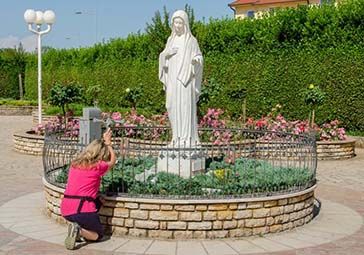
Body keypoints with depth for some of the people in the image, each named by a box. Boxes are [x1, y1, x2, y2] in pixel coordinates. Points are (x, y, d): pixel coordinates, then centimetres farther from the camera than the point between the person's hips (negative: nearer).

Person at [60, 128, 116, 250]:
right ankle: (79, 231, -13)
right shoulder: (97, 166, -4)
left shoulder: (75, 163, 10)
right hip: (82, 210, -6)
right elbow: (113, 160, 17)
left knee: (96, 203, 33)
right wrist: (107, 143, 26)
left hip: (65, 210, 6)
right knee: (98, 235, 20)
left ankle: (76, 227, 10)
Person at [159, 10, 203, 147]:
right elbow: (163, 57, 18)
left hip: (185, 78, -5)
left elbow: (199, 57, 0)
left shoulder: (191, 40, 1)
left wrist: (196, 59, -23)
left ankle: (188, 138, -10)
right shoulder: (171, 40, 16)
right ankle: (177, 137, 9)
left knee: (186, 105, -11)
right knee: (173, 107, 3)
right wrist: (167, 53, -4)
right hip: (172, 78, 5)